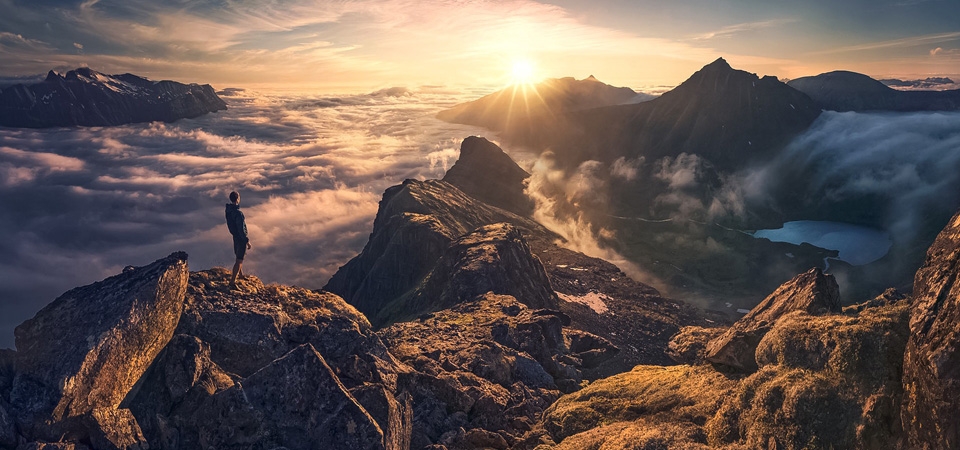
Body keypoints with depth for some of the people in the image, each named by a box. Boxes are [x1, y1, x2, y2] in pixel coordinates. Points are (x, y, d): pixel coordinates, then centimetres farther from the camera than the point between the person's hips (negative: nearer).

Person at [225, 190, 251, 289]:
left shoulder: (228, 209, -3)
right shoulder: (238, 213, -30)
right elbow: (241, 229, -26)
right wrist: (247, 241, -18)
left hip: (235, 236, 9)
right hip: (240, 238, -9)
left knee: (239, 257, 26)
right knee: (239, 260, -1)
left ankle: (240, 274, 46)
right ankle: (233, 282, 1)